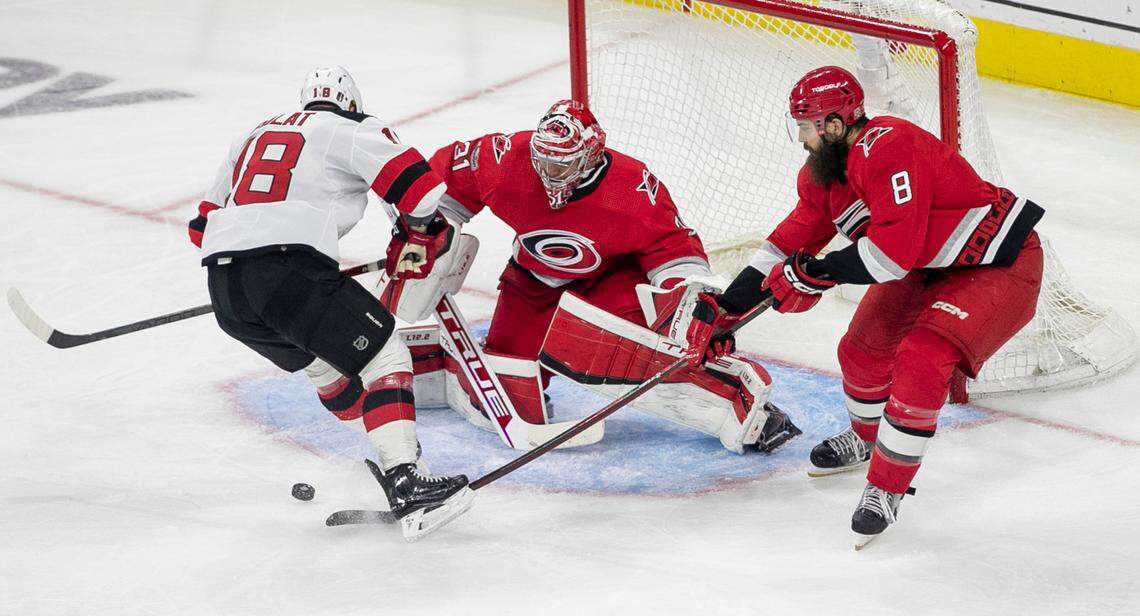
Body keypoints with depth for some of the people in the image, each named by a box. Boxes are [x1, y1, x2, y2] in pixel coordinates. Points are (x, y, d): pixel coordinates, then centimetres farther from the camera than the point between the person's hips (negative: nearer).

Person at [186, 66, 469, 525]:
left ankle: (391, 454, 32)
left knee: (324, 362, 28)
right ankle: (402, 479, -14)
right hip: (287, 270, -7)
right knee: (382, 357, 0)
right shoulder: (355, 130, 11)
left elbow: (204, 225, 33)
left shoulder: (254, 136, 30)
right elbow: (416, 184, -2)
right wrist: (423, 236, 16)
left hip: (222, 282, 7)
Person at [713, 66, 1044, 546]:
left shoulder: (889, 150, -30)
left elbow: (894, 248, -35)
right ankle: (865, 440, 46)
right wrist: (728, 307, 5)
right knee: (863, 348, 15)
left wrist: (817, 273, -26)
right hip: (929, 269, 10)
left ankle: (885, 489, -10)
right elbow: (792, 241, 8)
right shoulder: (823, 170, 0)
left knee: (921, 362, -24)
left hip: (1000, 264, -10)